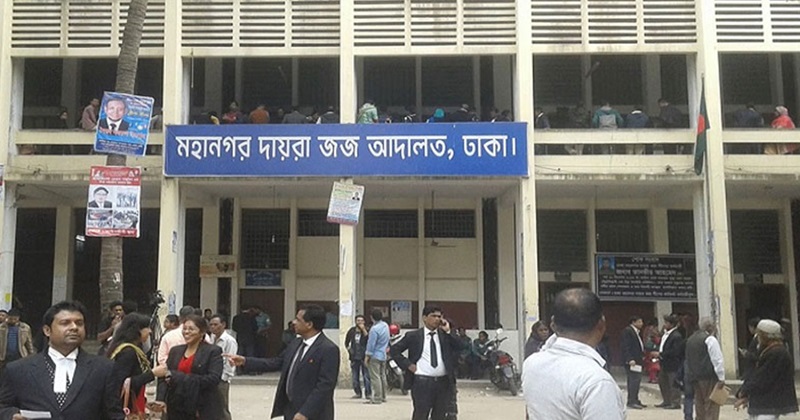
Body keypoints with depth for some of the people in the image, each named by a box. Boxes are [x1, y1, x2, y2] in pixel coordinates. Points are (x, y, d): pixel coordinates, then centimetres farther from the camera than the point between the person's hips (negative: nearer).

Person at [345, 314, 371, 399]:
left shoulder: (366, 330, 1)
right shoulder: (352, 330, 9)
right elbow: (347, 342, 21)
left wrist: (363, 329, -18)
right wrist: (349, 349, 9)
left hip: (364, 356, -4)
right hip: (354, 356, 4)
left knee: (366, 376, -7)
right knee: (355, 376, 7)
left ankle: (368, 393, -3)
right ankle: (358, 393, 16)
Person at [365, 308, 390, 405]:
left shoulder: (374, 329, -21)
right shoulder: (385, 325, 5)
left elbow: (371, 343, -17)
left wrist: (367, 356, -9)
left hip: (375, 356, -9)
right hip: (383, 355, 9)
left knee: (375, 377, -6)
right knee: (382, 376, 15)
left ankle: (377, 398, -6)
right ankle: (383, 397, 22)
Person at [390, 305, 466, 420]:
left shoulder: (445, 335, 9)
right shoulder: (413, 336, 2)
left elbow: (459, 348, -3)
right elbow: (394, 350, 4)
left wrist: (448, 332, -8)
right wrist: (408, 364, -4)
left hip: (443, 382, 3)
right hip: (422, 382, -3)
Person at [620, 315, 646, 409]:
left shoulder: (637, 331, 19)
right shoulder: (627, 331, -11)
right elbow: (625, 346, -18)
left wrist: (642, 355, 12)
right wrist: (630, 359, -23)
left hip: (637, 360, 10)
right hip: (631, 361, -10)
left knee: (636, 380, 12)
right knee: (634, 379, -12)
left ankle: (635, 400, 19)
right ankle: (631, 402, -10)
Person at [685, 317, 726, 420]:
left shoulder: (690, 339, 16)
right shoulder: (710, 339, -10)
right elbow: (717, 360, -15)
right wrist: (721, 378, -14)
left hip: (694, 377, 8)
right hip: (709, 378, -8)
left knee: (700, 406, 13)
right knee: (711, 408, -4)